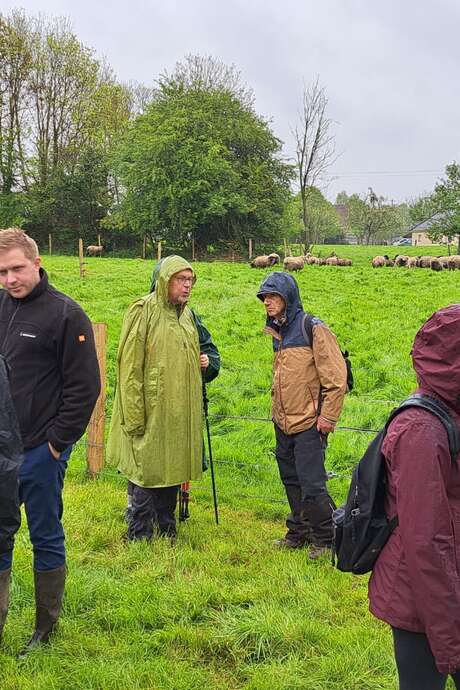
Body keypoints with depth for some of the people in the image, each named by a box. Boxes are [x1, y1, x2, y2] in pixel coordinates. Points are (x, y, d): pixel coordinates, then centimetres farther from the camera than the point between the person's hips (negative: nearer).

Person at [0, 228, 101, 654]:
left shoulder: (65, 314, -10)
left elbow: (84, 387, -10)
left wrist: (58, 442, -10)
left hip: (41, 451, -5)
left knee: (46, 539, 9)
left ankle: (46, 629, 23)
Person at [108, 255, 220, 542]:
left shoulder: (187, 314, 12)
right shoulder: (143, 311, -10)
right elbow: (130, 367, -14)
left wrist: (202, 363, 8)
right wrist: (135, 416, -18)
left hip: (181, 412, 7)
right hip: (152, 410, -7)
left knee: (173, 471, 14)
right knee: (148, 472, -1)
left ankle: (168, 531, 27)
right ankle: (139, 537, 12)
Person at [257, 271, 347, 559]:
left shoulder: (314, 329, -13)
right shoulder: (276, 332, 12)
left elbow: (336, 378, -16)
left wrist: (328, 417, -16)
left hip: (309, 424, -8)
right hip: (283, 424, 8)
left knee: (312, 485, -5)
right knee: (292, 482, 17)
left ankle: (324, 539, 11)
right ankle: (299, 533, 31)